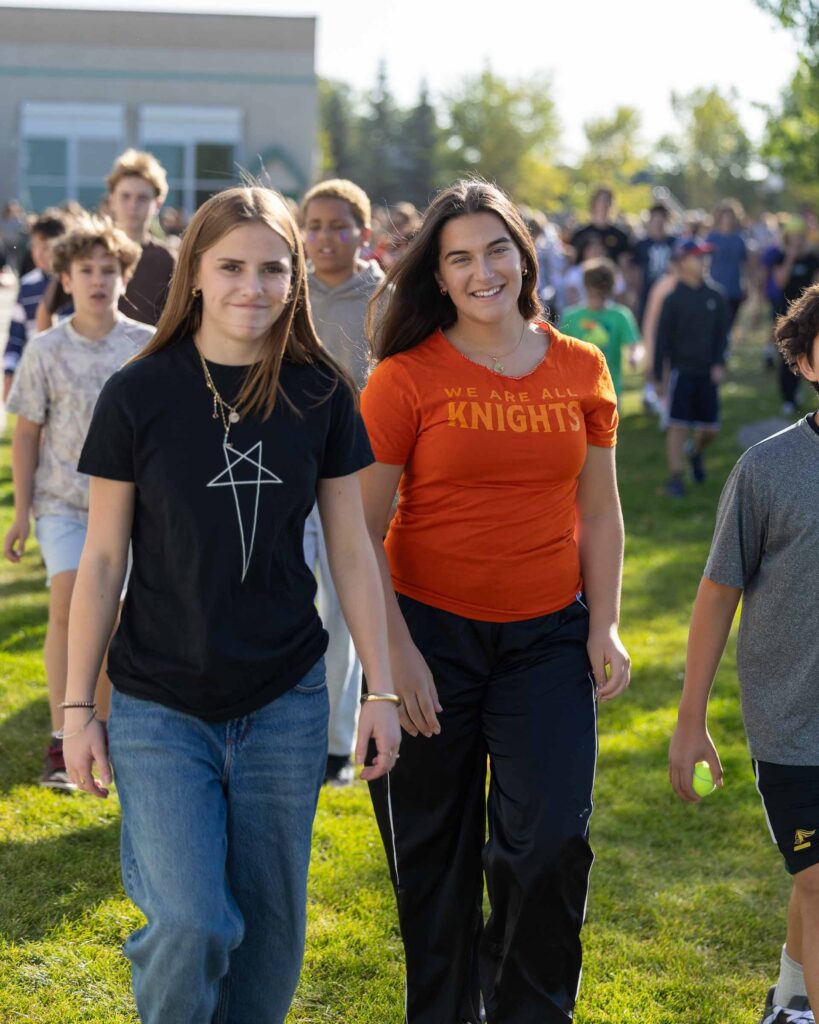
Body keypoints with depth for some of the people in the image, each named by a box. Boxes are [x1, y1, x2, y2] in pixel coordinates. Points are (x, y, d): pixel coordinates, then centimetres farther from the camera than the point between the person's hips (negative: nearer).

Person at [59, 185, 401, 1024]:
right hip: (159, 708, -2)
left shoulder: (320, 394, 0)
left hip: (285, 704, 3)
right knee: (194, 925, -12)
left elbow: (350, 549, 6)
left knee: (270, 928, 9)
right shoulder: (139, 394, -7)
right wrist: (77, 708, -2)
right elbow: (102, 559, -2)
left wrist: (381, 688, 4)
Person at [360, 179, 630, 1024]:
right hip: (432, 635, -2)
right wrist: (395, 651, -12)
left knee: (550, 841, -6)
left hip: (547, 638, 2)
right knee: (435, 856, 9)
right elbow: (360, 529, -7)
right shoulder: (406, 377, -7)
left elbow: (600, 513, 10)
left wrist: (604, 627, 2)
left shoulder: (580, 370, 4)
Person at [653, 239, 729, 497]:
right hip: (681, 370, -4)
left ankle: (695, 452, 39)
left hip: (708, 372, 4)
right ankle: (675, 478, 4)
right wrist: (659, 375, -5)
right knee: (678, 426, -5)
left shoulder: (715, 297, 4)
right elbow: (662, 338, -4)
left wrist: (719, 364, -4)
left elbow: (722, 333, 9)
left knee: (710, 428, 8)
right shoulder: (674, 299, -6)